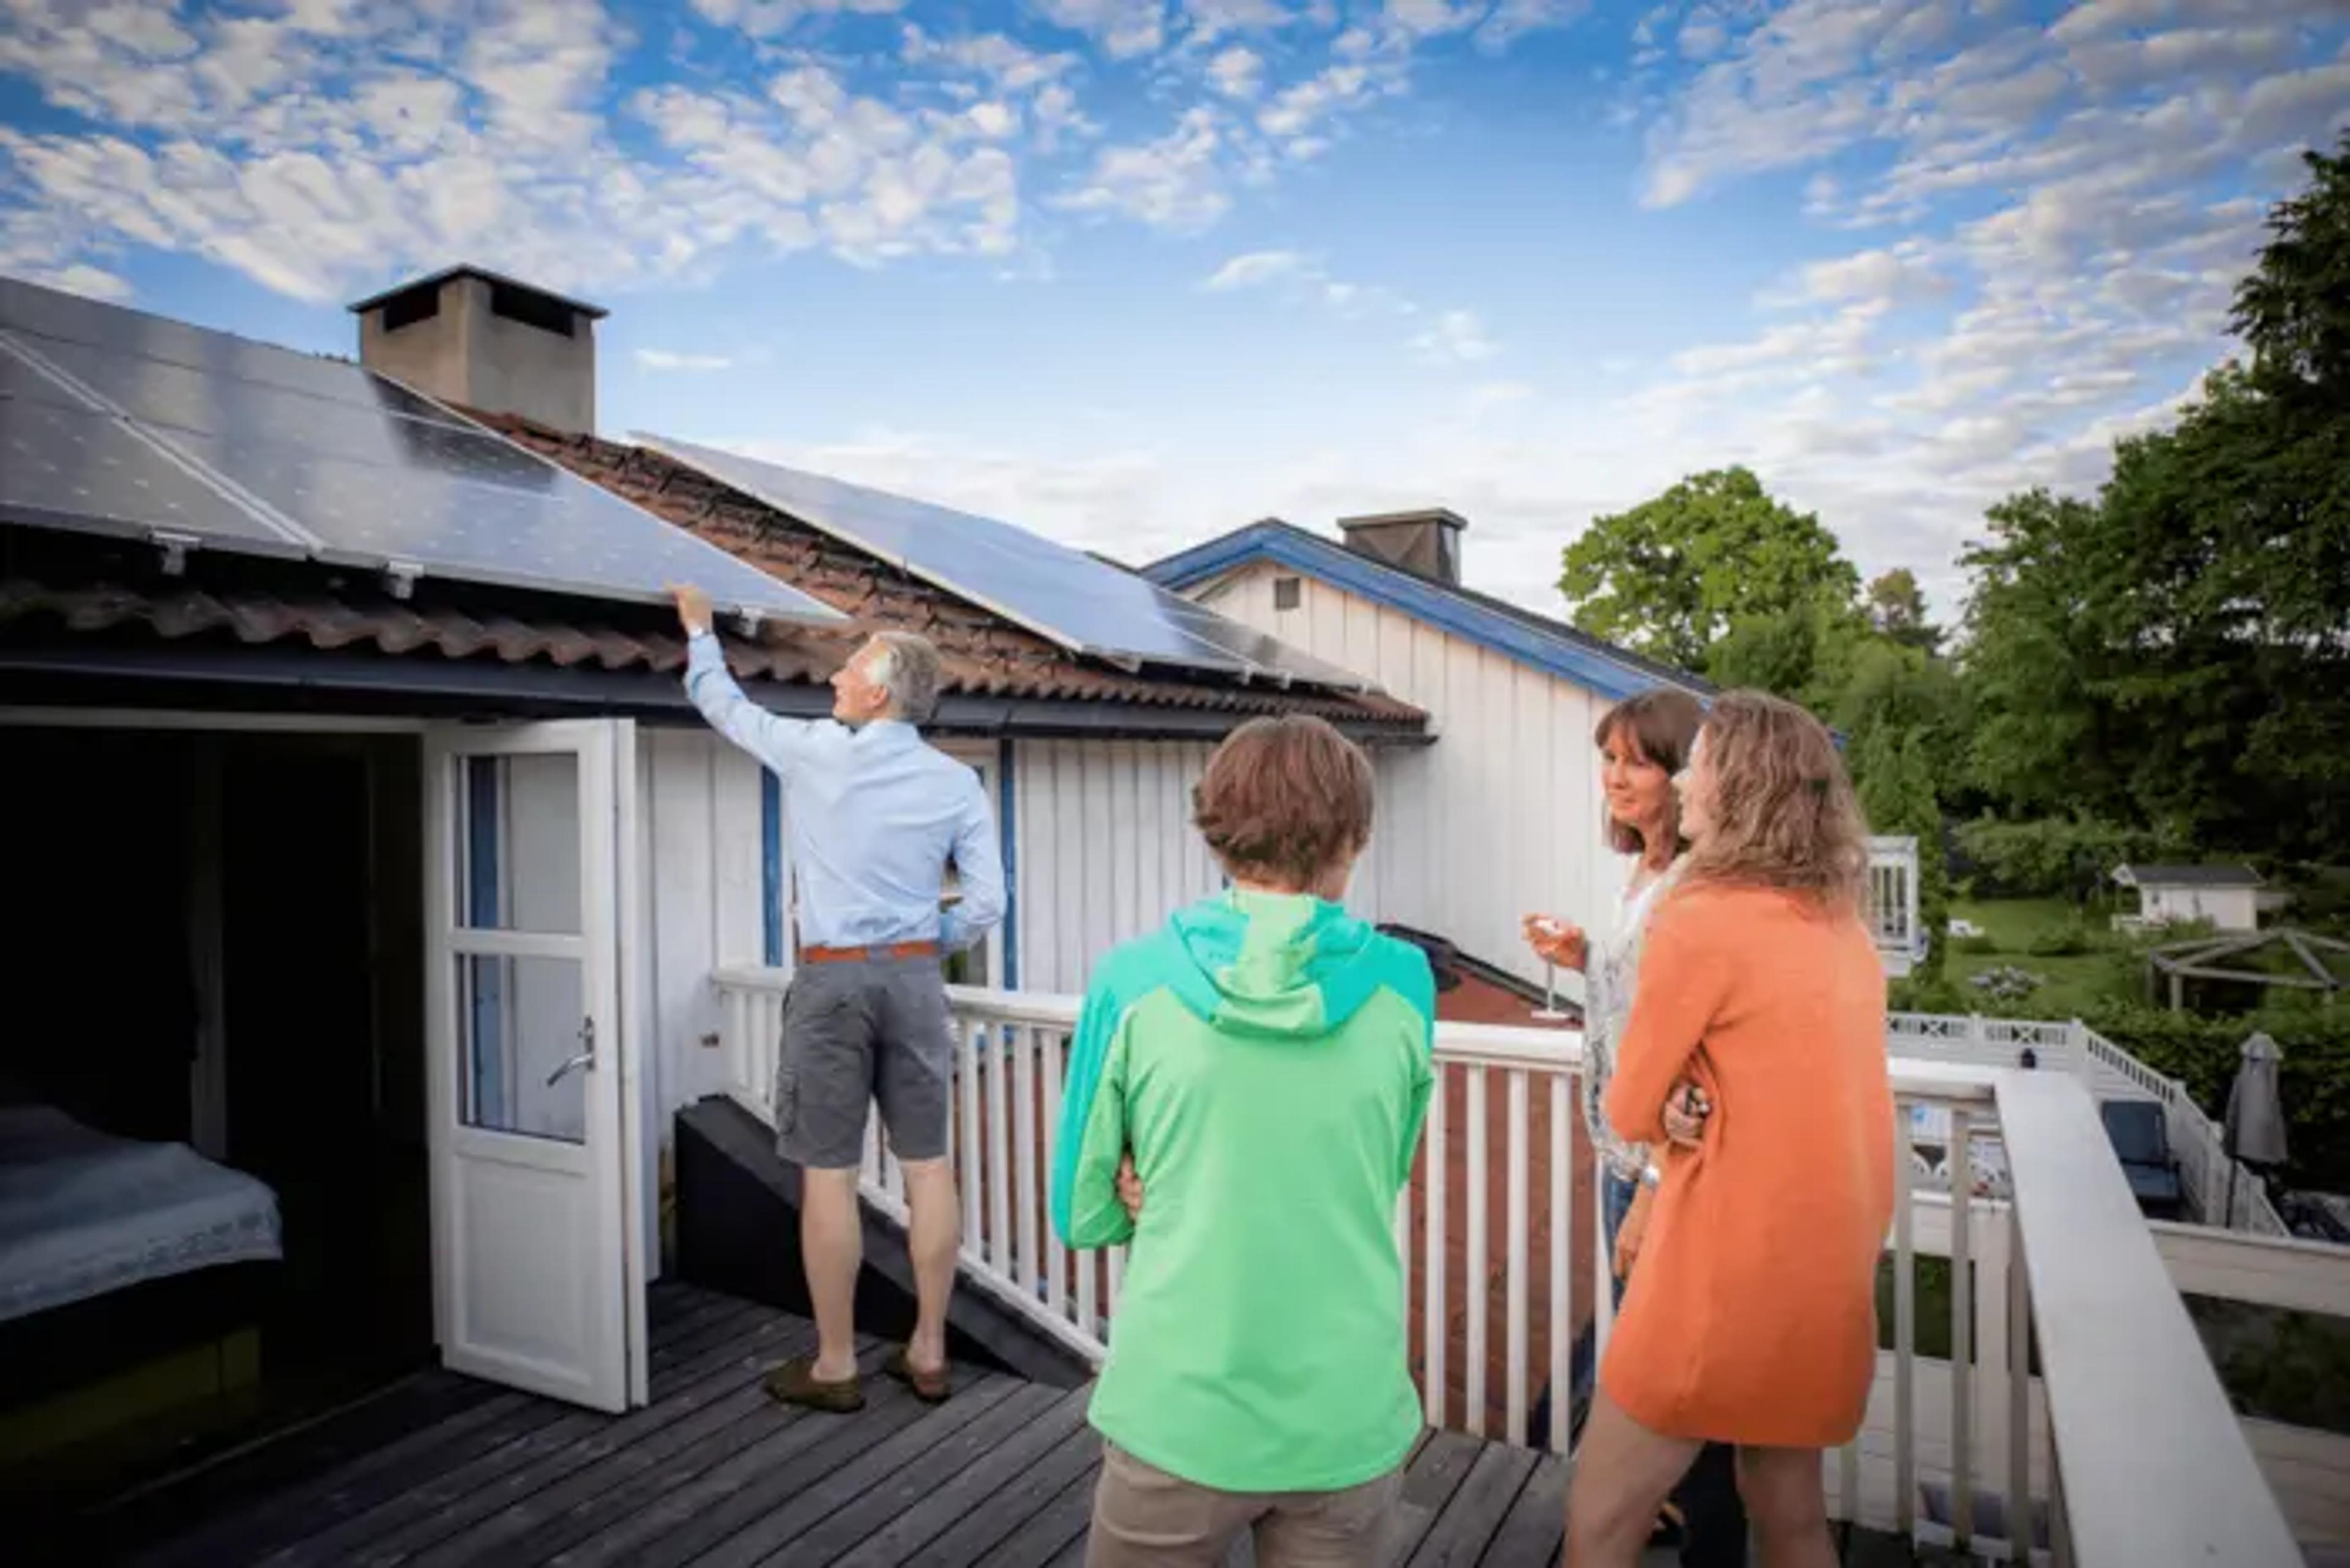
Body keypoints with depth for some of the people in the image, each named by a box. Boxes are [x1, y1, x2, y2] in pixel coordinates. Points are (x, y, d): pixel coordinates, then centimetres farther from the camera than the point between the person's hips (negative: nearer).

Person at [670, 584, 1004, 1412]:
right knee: (928, 1167, 9)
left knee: (829, 1175, 5)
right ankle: (927, 1351, 20)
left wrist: (700, 629, 30)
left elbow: (725, 705, 13)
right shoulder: (956, 782, 1)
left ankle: (834, 1366, 15)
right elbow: (987, 903, -1)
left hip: (832, 979, -3)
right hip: (913, 978, 3)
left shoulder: (813, 751, -5)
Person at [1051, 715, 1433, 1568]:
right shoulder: (1402, 984, -8)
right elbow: (1380, 1180, 6)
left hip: (1178, 1416, -1)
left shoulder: (1133, 981, -12)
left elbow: (1083, 1213, -3)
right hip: (1347, 1421, 1)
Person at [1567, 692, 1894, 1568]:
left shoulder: (1701, 920, -17)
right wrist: (1698, 1105, 0)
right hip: (1827, 1273, 8)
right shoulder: (1844, 927, 7)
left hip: (1727, 1275, -8)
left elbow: (1630, 1114, -9)